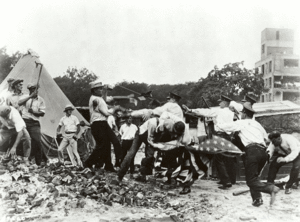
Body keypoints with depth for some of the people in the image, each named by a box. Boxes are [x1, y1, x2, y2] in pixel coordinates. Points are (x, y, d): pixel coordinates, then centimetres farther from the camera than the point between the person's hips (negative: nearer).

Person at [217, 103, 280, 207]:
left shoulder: (241, 123, 8)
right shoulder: (257, 124, 26)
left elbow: (224, 126, 10)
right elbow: (266, 137, 28)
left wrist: (219, 123, 31)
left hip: (252, 151, -7)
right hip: (263, 152, 7)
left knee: (251, 180, -5)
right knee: (253, 176, 18)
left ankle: (270, 188, -27)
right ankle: (257, 199, 5)